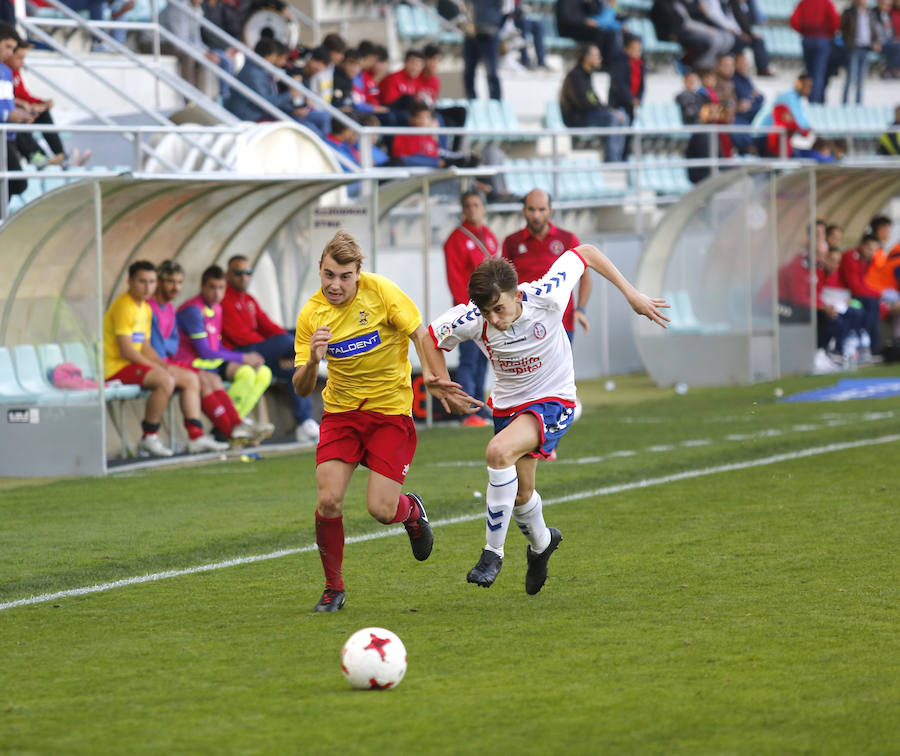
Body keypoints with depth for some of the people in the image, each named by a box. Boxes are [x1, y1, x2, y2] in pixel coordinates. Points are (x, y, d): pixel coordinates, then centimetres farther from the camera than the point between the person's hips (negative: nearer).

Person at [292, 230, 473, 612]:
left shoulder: (380, 291, -13)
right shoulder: (311, 315, -5)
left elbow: (421, 334, -7)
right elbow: (301, 389, -4)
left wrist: (431, 377, -25)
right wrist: (312, 360, -25)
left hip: (390, 410, -2)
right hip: (341, 411, 2)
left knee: (381, 509, -11)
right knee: (328, 501, -13)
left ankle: (412, 510, 28)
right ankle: (333, 588, 9)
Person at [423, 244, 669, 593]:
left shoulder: (545, 298, -26)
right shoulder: (471, 319, -20)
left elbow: (584, 253, -11)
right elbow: (430, 338, -1)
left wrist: (632, 294, -10)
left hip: (553, 401, -4)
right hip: (508, 404, 4)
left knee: (499, 451, -31)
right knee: (520, 493, 14)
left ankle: (493, 551, -19)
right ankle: (541, 542, 50)